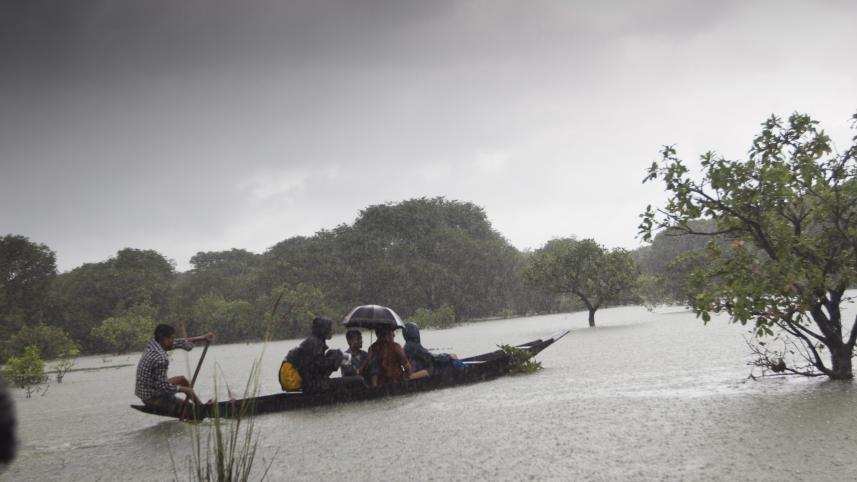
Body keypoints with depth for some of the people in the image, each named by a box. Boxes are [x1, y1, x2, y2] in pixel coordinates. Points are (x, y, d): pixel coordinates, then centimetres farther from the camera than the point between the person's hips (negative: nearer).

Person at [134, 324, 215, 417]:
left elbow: (179, 342, 7)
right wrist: (184, 389, -13)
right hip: (152, 398, -10)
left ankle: (200, 405, 32)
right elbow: (163, 387, -26)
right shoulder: (160, 359, -29)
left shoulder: (152, 343, -3)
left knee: (182, 380, 23)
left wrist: (203, 338, 8)